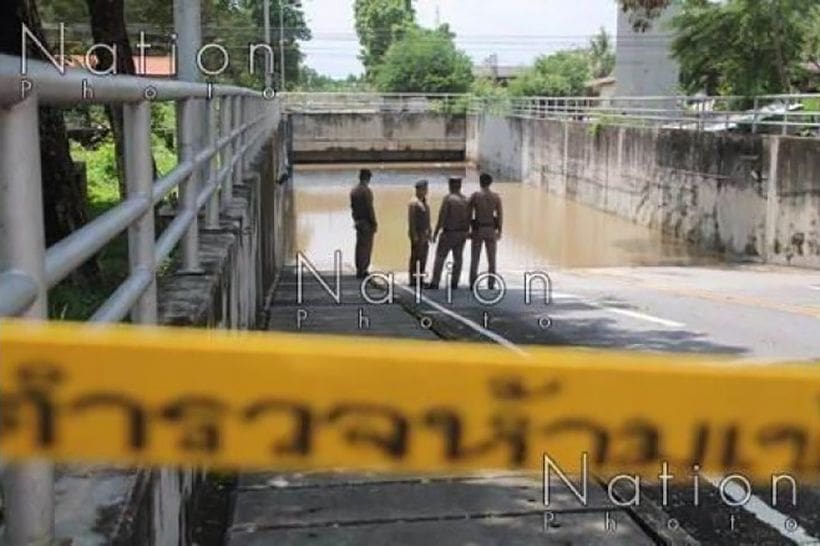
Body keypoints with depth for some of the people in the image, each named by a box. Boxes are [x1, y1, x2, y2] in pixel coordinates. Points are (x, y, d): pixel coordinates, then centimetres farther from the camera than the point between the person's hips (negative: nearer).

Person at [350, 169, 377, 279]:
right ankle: (362, 271, -3)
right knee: (366, 247, -3)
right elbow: (370, 208, -16)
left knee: (359, 246, 12)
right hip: (367, 222, -8)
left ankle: (359, 270, 17)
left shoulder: (353, 191, 9)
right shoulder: (367, 190, -15)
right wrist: (374, 223, -11)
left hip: (358, 221, 8)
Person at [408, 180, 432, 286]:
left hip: (424, 233, 9)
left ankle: (420, 279, 17)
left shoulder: (424, 202, 16)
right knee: (416, 257, -7)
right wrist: (414, 235, -20)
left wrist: (429, 232, 19)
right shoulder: (414, 203, -12)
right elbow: (411, 220, -17)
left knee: (423, 257, 10)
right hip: (417, 233, -9)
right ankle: (413, 280, -4)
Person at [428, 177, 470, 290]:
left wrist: (436, 233, -10)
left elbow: (442, 217, -15)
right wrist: (467, 232, 17)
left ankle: (435, 283, -5)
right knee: (458, 258, 10)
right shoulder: (466, 200, 5)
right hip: (462, 233, 5)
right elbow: (468, 219, 8)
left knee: (440, 257, -1)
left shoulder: (448, 198, -12)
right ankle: (454, 283, 10)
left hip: (449, 232, -5)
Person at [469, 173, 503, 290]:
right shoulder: (496, 196, -1)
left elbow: (469, 214, -6)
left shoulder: (475, 196, -7)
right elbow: (500, 215, 0)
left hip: (477, 229, -1)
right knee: (491, 258, 10)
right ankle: (491, 283, 9)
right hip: (491, 229, 1)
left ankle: (473, 283, 3)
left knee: (475, 258, 6)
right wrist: (499, 231, 9)